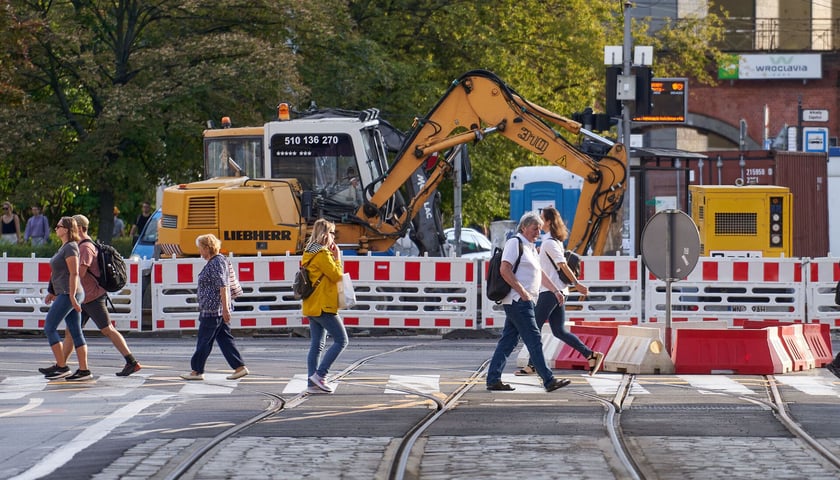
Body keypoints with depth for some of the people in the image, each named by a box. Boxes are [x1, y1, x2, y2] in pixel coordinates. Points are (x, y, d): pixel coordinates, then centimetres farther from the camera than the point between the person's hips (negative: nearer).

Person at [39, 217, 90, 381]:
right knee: (76, 332, 5)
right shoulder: (65, 247, 17)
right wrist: (54, 292, 25)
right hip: (65, 294, 10)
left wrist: (72, 296, -22)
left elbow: (74, 273, -19)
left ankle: (61, 367, -6)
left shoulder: (70, 247, -13)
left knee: (49, 327, -7)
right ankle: (84, 370, 2)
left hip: (68, 294, -10)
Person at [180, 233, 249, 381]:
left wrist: (225, 308, -25)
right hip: (217, 310, 10)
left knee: (204, 341, -1)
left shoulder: (216, 263, -16)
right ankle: (240, 367, 5)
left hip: (212, 309, -10)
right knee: (224, 339, 9)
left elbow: (223, 287, -22)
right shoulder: (214, 262, 15)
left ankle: (197, 371, 6)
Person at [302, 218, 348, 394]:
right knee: (341, 340, -5)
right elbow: (337, 275, -15)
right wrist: (337, 257, -3)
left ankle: (313, 383, 6)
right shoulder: (322, 254, -15)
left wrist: (332, 256, 12)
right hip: (324, 306, -10)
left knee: (317, 345, 9)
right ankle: (319, 375, -11)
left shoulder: (309, 253, 15)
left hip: (312, 305, 10)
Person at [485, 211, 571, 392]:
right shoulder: (515, 243, -9)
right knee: (534, 341, -9)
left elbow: (539, 273, 31)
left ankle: (493, 380, 10)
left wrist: (556, 290, 26)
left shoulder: (530, 247, 21)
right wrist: (522, 292, -20)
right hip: (517, 301, -10)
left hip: (523, 302, 10)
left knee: (508, 341, 9)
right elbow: (505, 270, -18)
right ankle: (549, 381, -10)